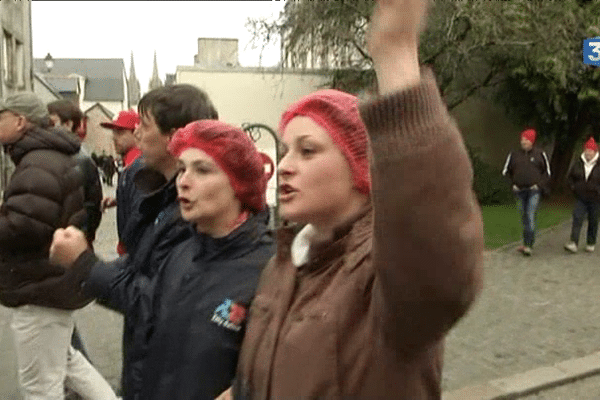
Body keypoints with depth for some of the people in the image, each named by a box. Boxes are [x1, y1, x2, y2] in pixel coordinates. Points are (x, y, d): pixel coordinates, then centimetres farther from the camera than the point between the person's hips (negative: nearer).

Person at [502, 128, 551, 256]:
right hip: (519, 191, 3)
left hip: (534, 191, -3)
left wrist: (539, 184, -4)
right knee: (524, 217, 10)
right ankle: (527, 243, 22)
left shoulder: (540, 154, 2)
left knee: (530, 216, -13)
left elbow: (547, 171, 8)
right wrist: (512, 184, 3)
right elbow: (506, 171, 15)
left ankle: (528, 245, -14)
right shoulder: (514, 155, 7)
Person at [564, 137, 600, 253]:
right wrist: (573, 187, 5)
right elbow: (570, 177, 18)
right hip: (581, 198, 2)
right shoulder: (578, 163, 4)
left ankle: (591, 244, 22)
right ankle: (573, 243, -16)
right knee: (577, 219, -10)